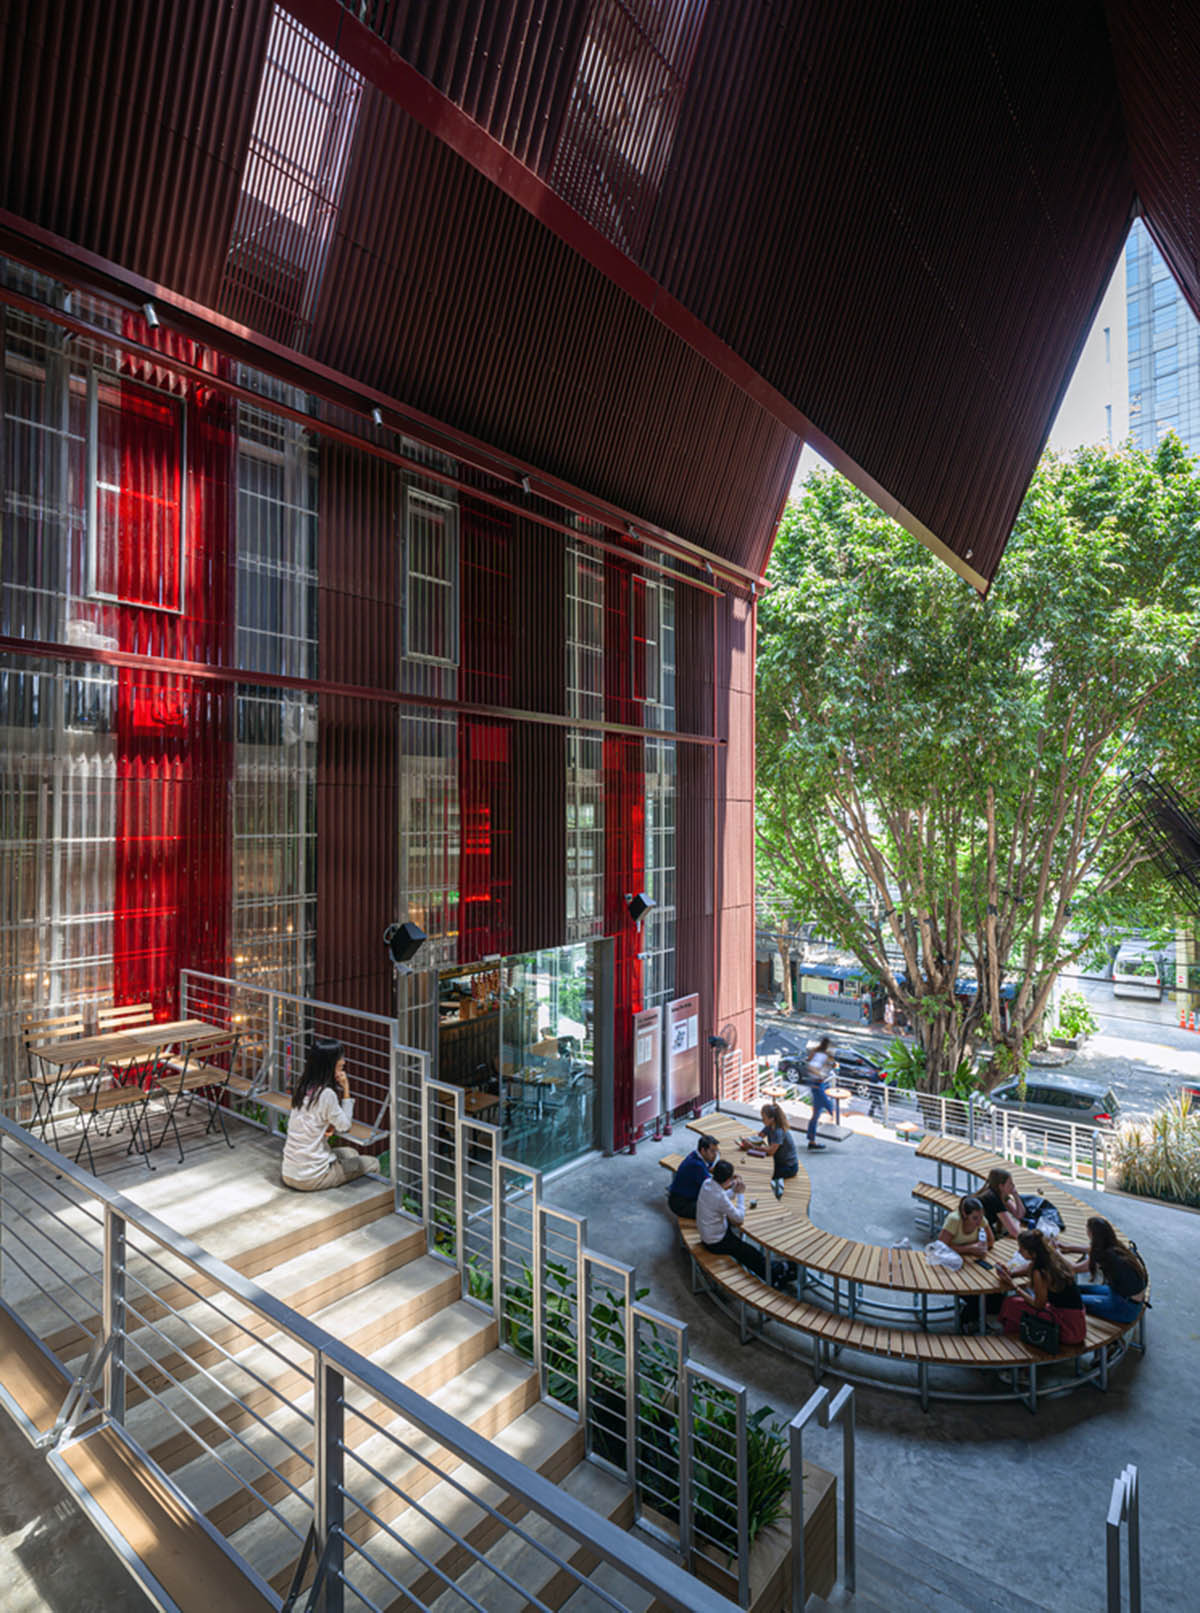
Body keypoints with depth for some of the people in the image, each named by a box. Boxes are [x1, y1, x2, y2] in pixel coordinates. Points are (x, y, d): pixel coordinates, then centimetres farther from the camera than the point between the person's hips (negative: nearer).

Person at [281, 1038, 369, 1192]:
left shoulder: (302, 1087, 3)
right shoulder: (327, 1094, -21)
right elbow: (346, 1125, -8)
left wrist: (329, 1127, -4)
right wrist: (346, 1091, -10)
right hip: (311, 1178, -7)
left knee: (351, 1153, 25)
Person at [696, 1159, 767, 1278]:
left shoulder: (707, 1183, -9)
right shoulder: (719, 1196, -34)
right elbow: (740, 1218, -23)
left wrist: (734, 1190, -5)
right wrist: (741, 1194, -15)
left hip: (706, 1234, 9)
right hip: (716, 1242, -9)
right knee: (754, 1255, -4)